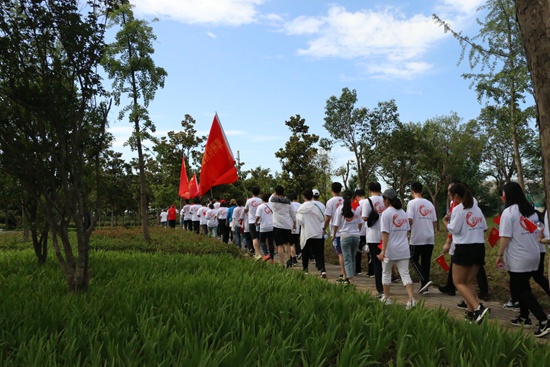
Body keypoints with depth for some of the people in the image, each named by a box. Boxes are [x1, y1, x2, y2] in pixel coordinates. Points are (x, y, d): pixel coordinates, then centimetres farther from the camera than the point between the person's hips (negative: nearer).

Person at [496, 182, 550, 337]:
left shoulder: (509, 212, -13)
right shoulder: (531, 211, 11)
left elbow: (505, 237, -17)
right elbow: (536, 232, 14)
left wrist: (499, 255, -10)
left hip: (518, 259, -8)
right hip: (534, 255, 8)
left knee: (521, 290, -1)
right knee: (522, 287, 20)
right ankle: (524, 317, 26)